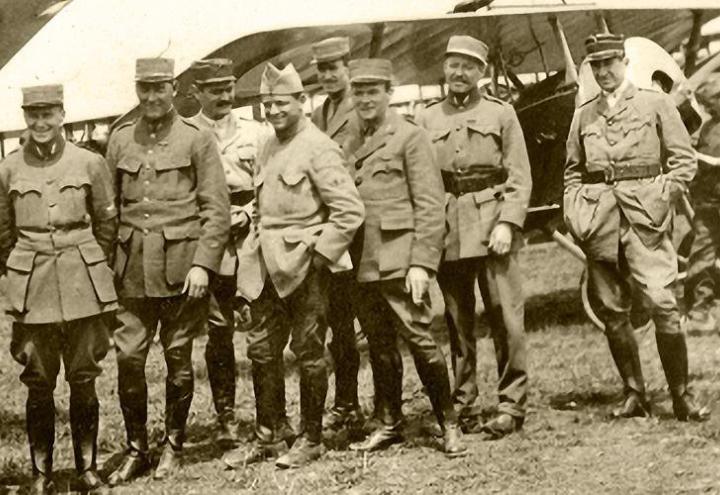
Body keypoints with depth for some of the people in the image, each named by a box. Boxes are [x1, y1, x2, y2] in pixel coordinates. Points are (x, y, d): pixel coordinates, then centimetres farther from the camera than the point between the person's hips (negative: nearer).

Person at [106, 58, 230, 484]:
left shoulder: (198, 140, -1)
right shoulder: (120, 140, 9)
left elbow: (218, 210, -4)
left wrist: (203, 263, -12)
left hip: (180, 268, -3)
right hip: (133, 269, 3)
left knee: (179, 359, 6)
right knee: (128, 357, -1)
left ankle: (173, 446, 21)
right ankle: (136, 449, 12)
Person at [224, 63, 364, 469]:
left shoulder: (318, 149, -12)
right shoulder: (269, 149, 13)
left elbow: (350, 211, -17)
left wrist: (317, 254, -16)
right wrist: (257, 246, 13)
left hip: (305, 266, -8)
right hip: (268, 266, 8)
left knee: (309, 352, 3)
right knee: (262, 349, 10)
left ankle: (311, 439, 14)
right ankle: (268, 437, 21)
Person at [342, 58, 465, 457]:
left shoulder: (409, 137, -3)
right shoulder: (349, 143, 14)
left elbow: (430, 206, -7)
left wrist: (422, 263, -13)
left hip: (399, 261, -5)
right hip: (362, 265, 6)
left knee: (419, 339, -6)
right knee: (379, 347, 12)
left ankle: (449, 423, 6)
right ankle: (388, 424, 22)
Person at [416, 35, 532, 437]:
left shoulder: (501, 113, 6)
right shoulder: (427, 120, 11)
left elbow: (520, 177, 1)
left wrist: (507, 223, -11)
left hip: (492, 227, -2)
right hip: (447, 231, 2)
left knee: (506, 319, -4)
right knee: (457, 323, 7)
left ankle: (512, 406, 2)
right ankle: (464, 405, 15)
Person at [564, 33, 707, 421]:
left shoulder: (655, 103, 7)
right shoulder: (583, 116, 16)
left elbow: (684, 159, 4)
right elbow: (573, 170, 23)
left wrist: (662, 200, -7)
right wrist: (573, 212, 9)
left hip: (645, 218, -4)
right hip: (599, 222, 4)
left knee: (662, 304, -14)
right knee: (612, 312, 3)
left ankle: (682, 396, -6)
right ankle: (633, 395, 13)